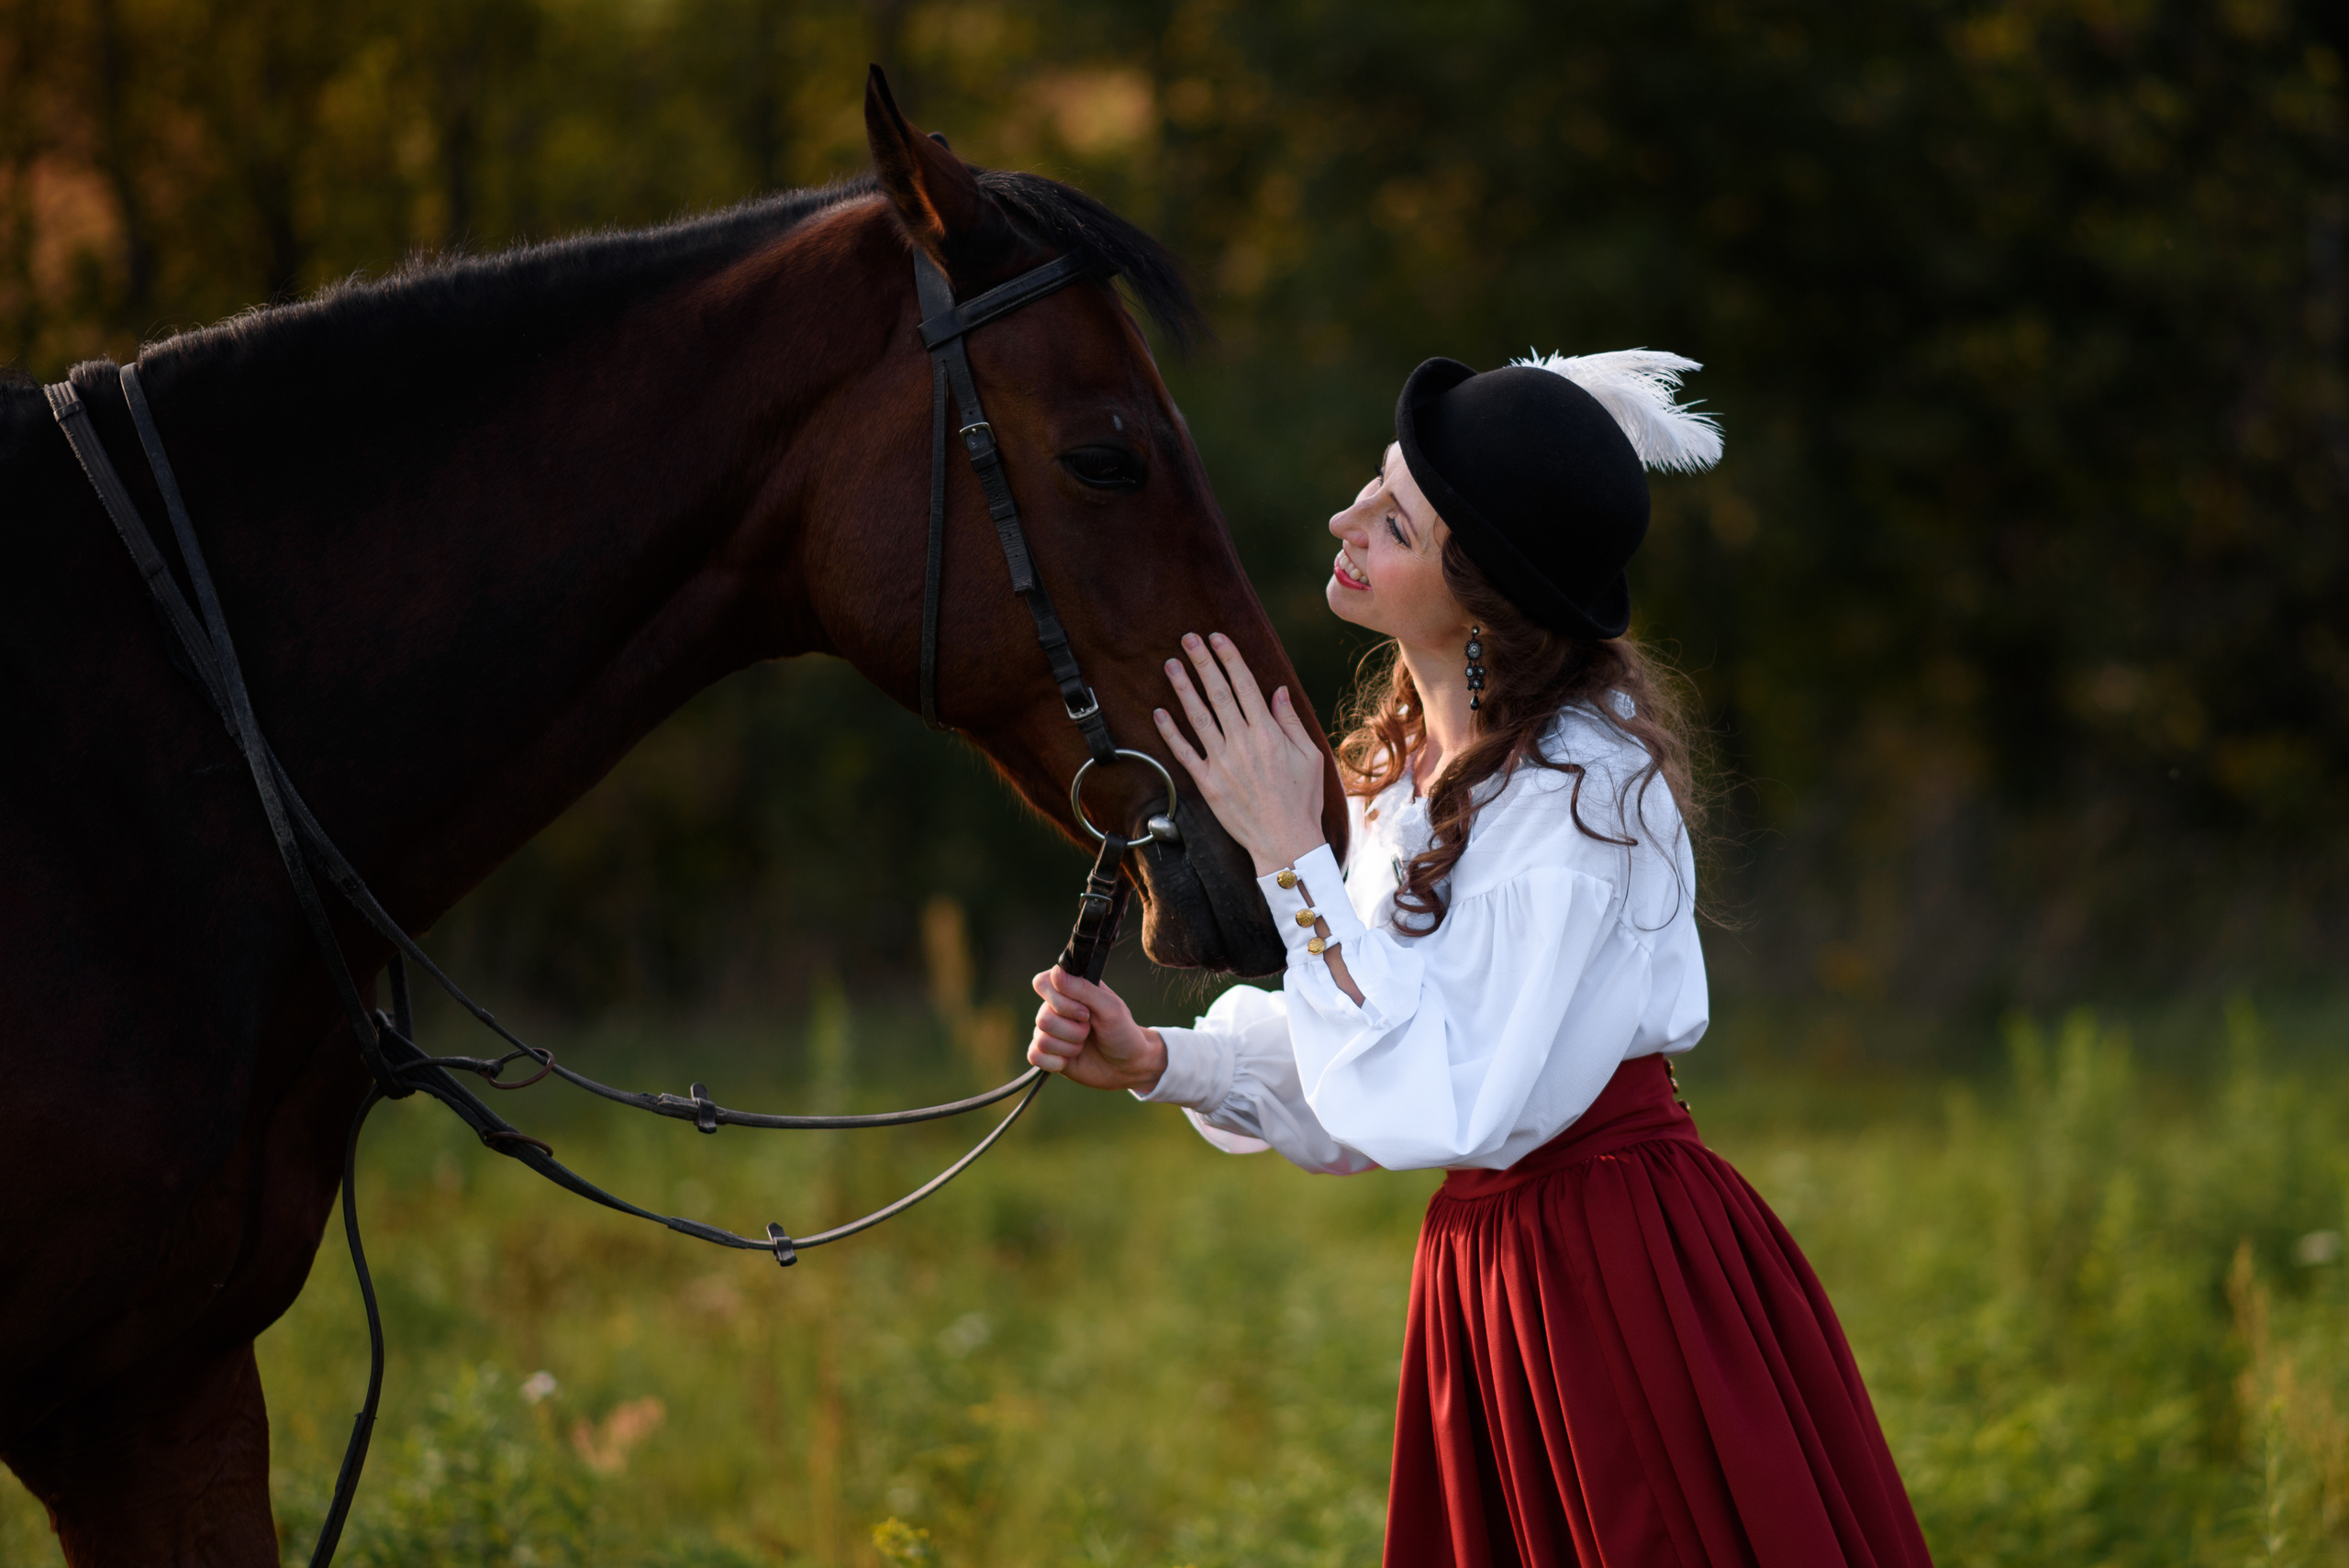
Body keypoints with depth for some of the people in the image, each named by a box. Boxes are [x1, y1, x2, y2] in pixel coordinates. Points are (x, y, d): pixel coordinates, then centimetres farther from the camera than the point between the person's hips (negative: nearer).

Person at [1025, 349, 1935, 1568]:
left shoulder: (1581, 787, -21)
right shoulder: (1412, 760, 6)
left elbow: (1443, 1099, -24)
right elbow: (1375, 1069, 12)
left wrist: (1290, 853, -23)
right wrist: (1153, 1061, -1)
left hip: (1631, 1270, -8)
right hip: (1482, 1270, 8)